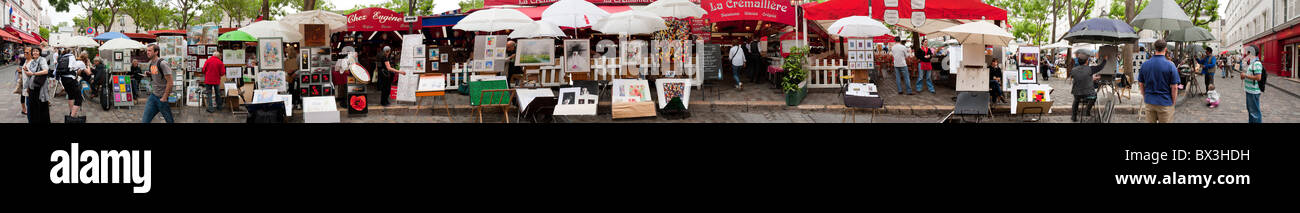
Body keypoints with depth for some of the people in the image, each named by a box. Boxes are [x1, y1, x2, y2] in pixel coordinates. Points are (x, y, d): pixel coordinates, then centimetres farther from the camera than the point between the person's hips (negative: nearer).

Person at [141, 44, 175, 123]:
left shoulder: (162, 64, -17)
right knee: (145, 120, 2)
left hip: (162, 97, -8)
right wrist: (149, 74, 4)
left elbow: (170, 82, -18)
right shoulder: (150, 63, 8)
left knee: (169, 120, 4)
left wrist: (164, 98, -17)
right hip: (153, 95, 8)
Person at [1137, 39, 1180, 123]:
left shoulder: (1144, 65, 0)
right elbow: (1174, 87, -11)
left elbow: (1141, 84, 8)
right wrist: (1173, 102, 1)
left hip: (1149, 102, 4)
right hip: (1165, 102, -4)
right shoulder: (1170, 65, -13)